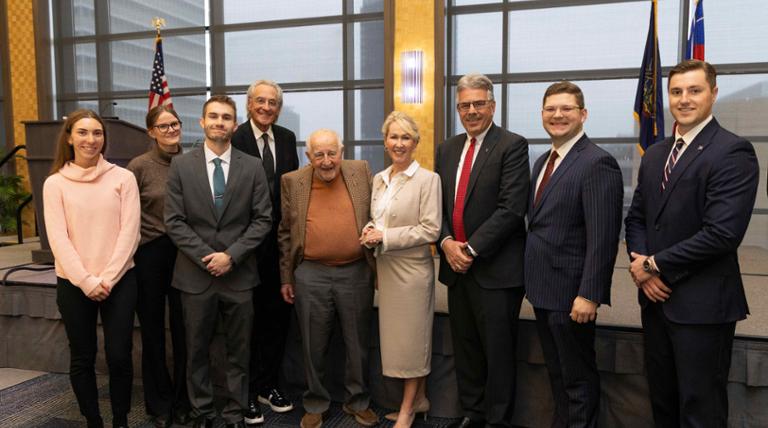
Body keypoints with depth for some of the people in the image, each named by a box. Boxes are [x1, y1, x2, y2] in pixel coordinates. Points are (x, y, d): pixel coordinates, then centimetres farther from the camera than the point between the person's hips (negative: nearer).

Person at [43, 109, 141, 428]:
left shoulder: (123, 178, 0)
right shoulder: (55, 183, 2)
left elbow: (129, 232, -5)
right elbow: (58, 238, -4)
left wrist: (107, 279, -11)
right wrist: (87, 281, -12)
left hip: (119, 281, -1)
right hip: (73, 284, 1)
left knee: (119, 356, 2)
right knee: (82, 358, 10)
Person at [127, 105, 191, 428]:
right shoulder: (139, 166, -5)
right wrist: (135, 251, -2)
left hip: (185, 253, 2)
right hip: (150, 255, -1)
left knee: (183, 329, 9)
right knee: (153, 331, 11)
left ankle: (183, 401, 27)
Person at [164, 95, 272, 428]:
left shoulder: (252, 167, 2)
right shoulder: (181, 166, 2)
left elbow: (262, 219, -1)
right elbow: (174, 221, -2)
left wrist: (231, 255, -11)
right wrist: (206, 257, -11)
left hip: (239, 273, 0)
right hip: (195, 273, 0)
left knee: (239, 351, 9)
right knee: (197, 350, 12)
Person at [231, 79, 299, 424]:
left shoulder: (287, 138, 8)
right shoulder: (235, 139, -10)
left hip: (281, 241, 5)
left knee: (278, 315, 13)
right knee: (249, 318, 8)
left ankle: (268, 384, 31)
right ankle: (247, 391, 24)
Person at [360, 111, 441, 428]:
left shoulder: (428, 179, -10)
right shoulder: (378, 179, 10)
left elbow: (430, 230, -15)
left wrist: (384, 237, -18)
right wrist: (370, 230, -4)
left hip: (412, 268, -6)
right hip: (386, 268, 7)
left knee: (412, 335, 5)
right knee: (396, 334, 13)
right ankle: (419, 398, 29)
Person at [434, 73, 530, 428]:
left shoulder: (512, 146, -7)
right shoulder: (447, 149, 13)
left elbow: (511, 209, -16)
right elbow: (438, 204, 12)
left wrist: (472, 249, -16)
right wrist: (446, 242, -6)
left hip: (495, 268, -6)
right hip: (456, 265, 6)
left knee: (498, 351, 5)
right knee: (465, 348, 16)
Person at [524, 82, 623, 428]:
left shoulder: (598, 163, -16)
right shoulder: (543, 161, 12)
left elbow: (603, 238, -21)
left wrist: (589, 295, -22)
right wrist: (533, 281, 12)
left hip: (571, 293, -8)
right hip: (543, 289, 8)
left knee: (579, 381, 9)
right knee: (556, 374, 22)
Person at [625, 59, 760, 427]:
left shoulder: (733, 152, -12)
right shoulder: (655, 154, 12)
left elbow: (722, 233, -21)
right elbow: (636, 218, 13)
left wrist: (656, 264, -13)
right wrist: (642, 267, -5)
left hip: (702, 306, -6)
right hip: (655, 299, 7)